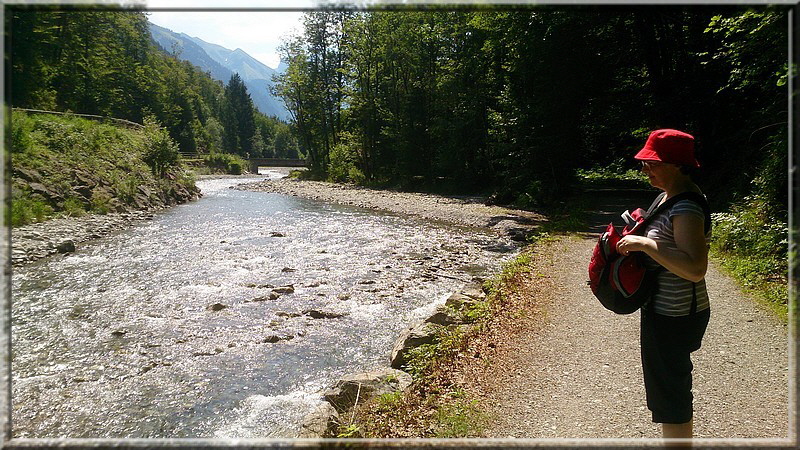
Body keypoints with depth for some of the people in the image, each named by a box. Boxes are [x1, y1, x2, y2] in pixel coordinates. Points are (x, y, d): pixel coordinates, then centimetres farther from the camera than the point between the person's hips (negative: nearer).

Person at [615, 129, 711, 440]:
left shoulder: (687, 207, -23)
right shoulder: (668, 195, 7)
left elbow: (695, 269, -31)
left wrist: (645, 244, -30)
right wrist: (636, 239, 6)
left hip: (674, 317, -11)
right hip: (665, 311, 11)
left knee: (668, 393, 4)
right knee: (670, 387, 25)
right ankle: (673, 439, 43)